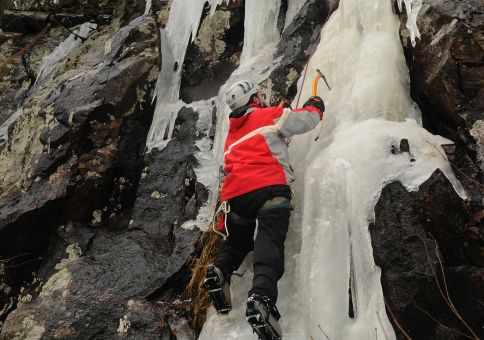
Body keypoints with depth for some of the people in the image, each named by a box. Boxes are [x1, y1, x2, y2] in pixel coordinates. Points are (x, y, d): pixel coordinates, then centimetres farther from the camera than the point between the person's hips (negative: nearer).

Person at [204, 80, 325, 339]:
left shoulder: (232, 133, 31)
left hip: (235, 193, 6)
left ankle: (220, 270, -8)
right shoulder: (269, 116, 13)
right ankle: (262, 296, -41)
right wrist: (315, 105, 41)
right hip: (269, 187, -5)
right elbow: (308, 119, 19)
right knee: (269, 242, -17)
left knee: (236, 242, 23)